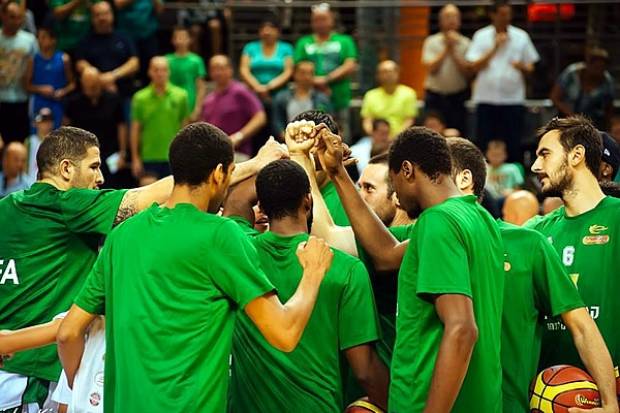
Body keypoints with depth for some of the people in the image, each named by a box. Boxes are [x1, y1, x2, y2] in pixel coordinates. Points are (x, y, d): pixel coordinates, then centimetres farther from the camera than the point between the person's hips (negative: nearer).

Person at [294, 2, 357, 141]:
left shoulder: (344, 41, 11)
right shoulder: (304, 43, 14)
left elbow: (350, 66, -1)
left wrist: (326, 79, -10)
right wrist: (315, 83, -11)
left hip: (339, 100, 0)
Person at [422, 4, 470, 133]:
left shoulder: (466, 44, 2)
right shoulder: (431, 42, 1)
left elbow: (467, 72, -8)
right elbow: (431, 69, -10)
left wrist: (453, 50, -12)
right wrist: (446, 49, -12)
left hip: (457, 98, 1)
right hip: (435, 97, 0)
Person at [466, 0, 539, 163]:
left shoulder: (521, 37, 9)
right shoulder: (481, 36, 5)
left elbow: (530, 68, 10)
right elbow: (474, 66, -5)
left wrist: (523, 67, -13)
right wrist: (494, 48, -12)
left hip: (513, 99, 1)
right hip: (487, 99, -1)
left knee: (513, 147, 0)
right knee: (485, 145, 1)